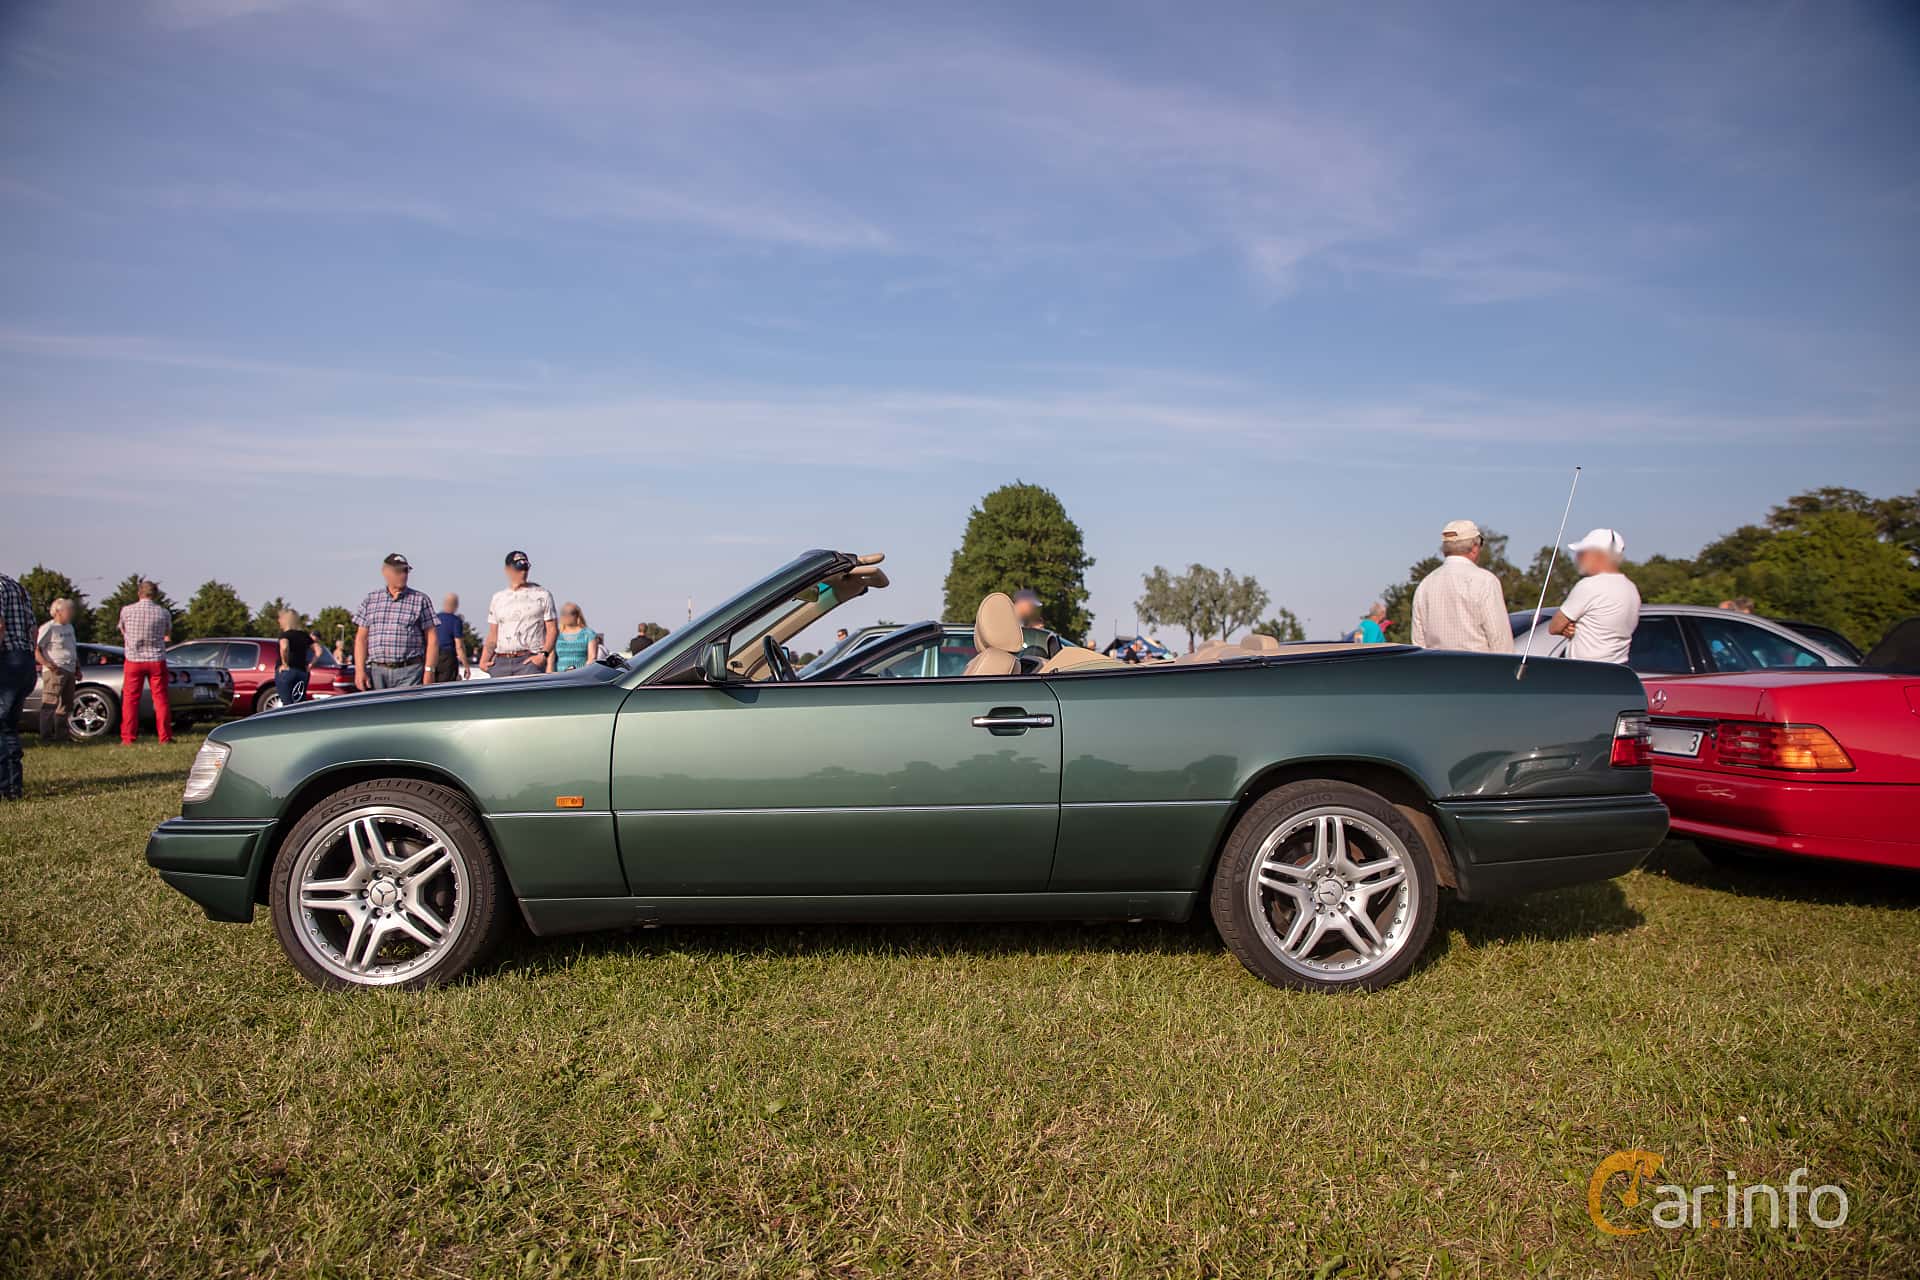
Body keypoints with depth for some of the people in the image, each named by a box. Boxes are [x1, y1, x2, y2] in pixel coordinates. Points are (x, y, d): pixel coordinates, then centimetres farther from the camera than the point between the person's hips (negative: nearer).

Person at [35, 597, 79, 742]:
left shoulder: (69, 627, 19)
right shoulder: (48, 628, -7)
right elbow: (36, 650, -12)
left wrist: (77, 667, 21)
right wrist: (46, 664, -23)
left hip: (69, 671, 9)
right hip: (54, 672, -9)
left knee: (66, 705, 13)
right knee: (50, 704, -10)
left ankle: (60, 735, 21)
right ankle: (46, 736, -8)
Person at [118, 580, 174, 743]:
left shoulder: (127, 610, -5)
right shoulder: (163, 612, -4)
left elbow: (122, 631, 12)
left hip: (133, 659, 0)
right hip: (157, 660, 0)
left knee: (130, 699, 6)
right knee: (160, 699, 6)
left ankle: (127, 738, 6)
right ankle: (165, 737, 6)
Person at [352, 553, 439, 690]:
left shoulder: (420, 600, 7)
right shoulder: (370, 599, 14)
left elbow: (432, 639, 3)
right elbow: (361, 638, 11)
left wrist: (429, 670, -6)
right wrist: (360, 670, 1)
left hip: (409, 673, -3)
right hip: (376, 672, 3)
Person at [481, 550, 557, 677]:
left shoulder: (542, 594, 6)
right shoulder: (498, 597, 18)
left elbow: (552, 629, 0)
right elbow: (492, 634, 18)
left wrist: (544, 654, -14)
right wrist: (484, 660, 5)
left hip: (529, 661, -4)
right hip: (500, 662, 4)